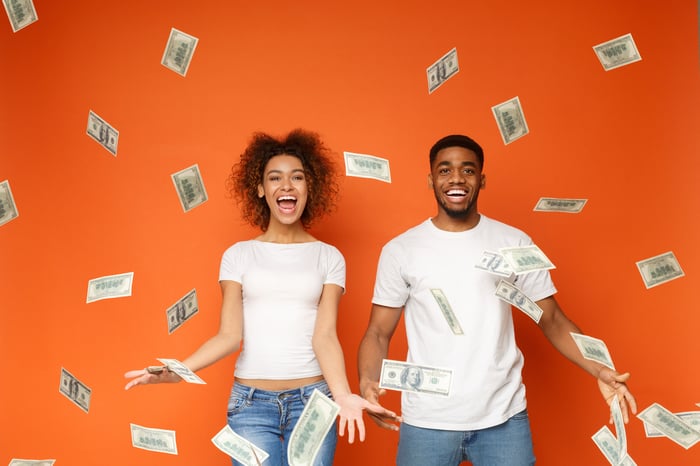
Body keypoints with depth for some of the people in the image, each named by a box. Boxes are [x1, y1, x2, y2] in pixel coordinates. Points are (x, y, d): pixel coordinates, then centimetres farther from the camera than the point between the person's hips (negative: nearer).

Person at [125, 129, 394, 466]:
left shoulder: (329, 257, 4)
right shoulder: (238, 255, 4)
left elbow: (324, 336, -4)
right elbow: (229, 335, 0)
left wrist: (342, 394, -21)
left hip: (312, 401, 0)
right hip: (250, 403, 0)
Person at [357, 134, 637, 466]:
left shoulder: (516, 244, 2)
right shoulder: (400, 251, -1)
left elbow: (551, 320, 6)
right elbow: (378, 332, 1)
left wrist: (599, 370, -9)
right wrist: (368, 382, -18)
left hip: (504, 417, 1)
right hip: (426, 421, 0)